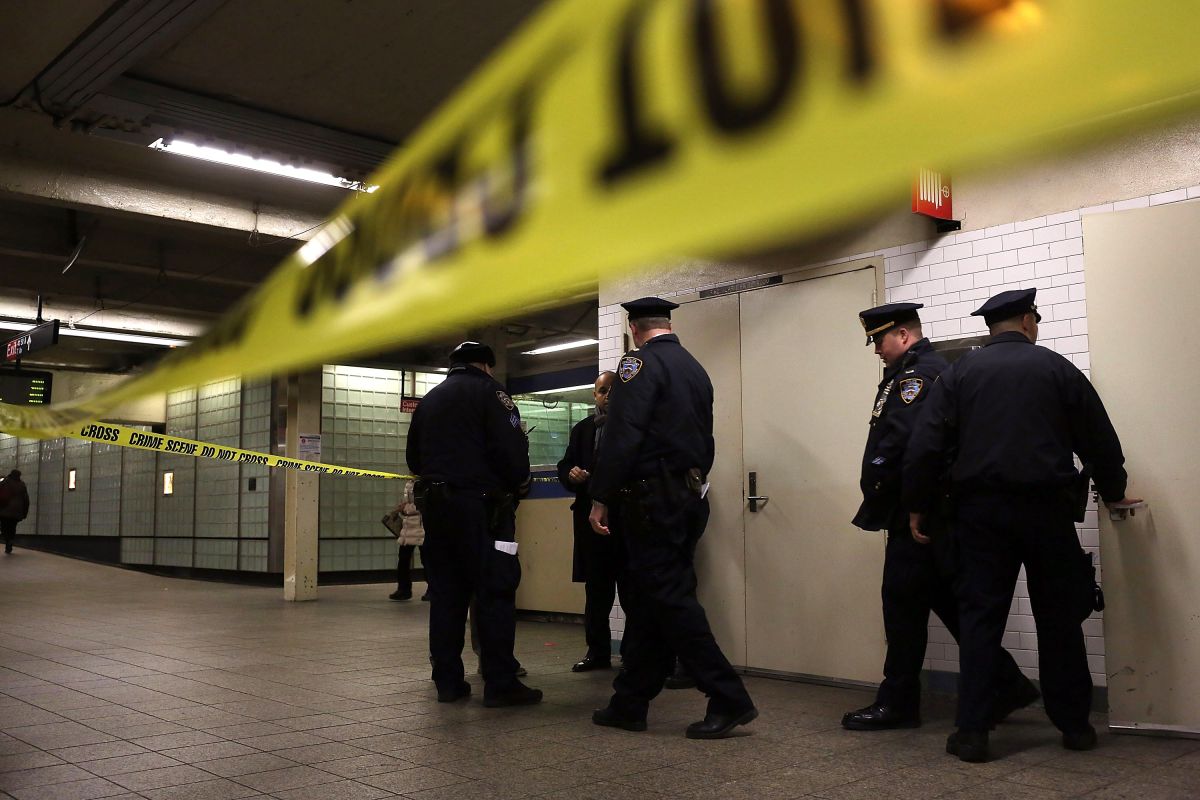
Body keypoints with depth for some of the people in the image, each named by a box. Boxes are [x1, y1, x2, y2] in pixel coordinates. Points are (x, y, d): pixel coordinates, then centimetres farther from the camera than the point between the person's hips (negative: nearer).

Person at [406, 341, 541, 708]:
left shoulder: (430, 399, 19)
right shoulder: (487, 390, -3)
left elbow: (414, 457, 21)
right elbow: (511, 448, -13)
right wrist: (519, 484, 3)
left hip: (434, 505, 7)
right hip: (480, 505, -7)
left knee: (445, 592, 9)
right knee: (495, 593, -4)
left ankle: (447, 681, 11)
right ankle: (500, 683, -5)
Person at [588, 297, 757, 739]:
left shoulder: (641, 362, -9)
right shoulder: (695, 368, 16)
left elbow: (622, 436, -19)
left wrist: (601, 498, -15)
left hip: (652, 499, -9)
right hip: (690, 498, 9)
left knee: (670, 599, -5)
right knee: (648, 600, 12)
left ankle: (729, 699, -5)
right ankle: (630, 703, 18)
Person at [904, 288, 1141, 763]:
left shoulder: (960, 373, 3)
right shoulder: (1057, 368, 2)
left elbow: (925, 447, -3)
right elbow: (1100, 440, 7)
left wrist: (917, 507, 6)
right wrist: (1114, 493, 23)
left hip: (981, 510, 0)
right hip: (1046, 509, 0)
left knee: (979, 617, 4)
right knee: (1059, 618, 12)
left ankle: (972, 732, 3)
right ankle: (1074, 725, 21)